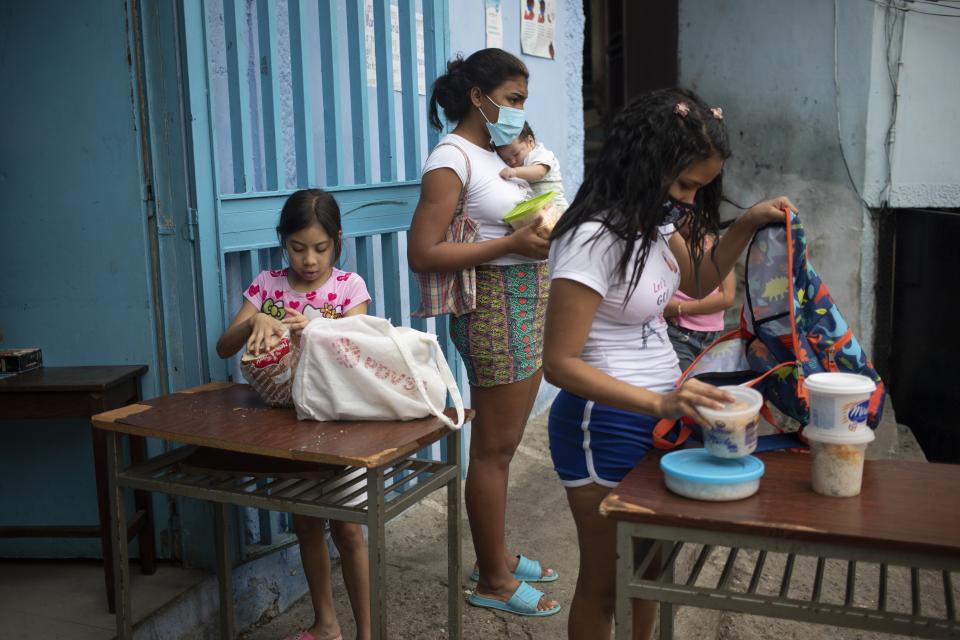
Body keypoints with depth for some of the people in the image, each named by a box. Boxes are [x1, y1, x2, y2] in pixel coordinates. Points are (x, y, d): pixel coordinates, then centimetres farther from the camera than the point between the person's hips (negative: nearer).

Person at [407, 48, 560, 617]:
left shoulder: (494, 155, 15)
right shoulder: (452, 158, -12)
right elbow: (422, 253, -18)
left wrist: (544, 233, 5)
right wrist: (513, 243, -21)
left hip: (528, 306, 9)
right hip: (495, 308, -9)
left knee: (505, 444, 16)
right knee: (494, 449, 0)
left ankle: (497, 555, 31)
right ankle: (493, 582, 14)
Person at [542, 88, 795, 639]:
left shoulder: (654, 221, 3)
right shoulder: (593, 238, -24)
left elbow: (698, 281, 20)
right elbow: (560, 362, -24)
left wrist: (747, 225, 4)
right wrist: (659, 402, -33)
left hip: (658, 412, 9)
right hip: (607, 423, -8)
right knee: (605, 582, 10)